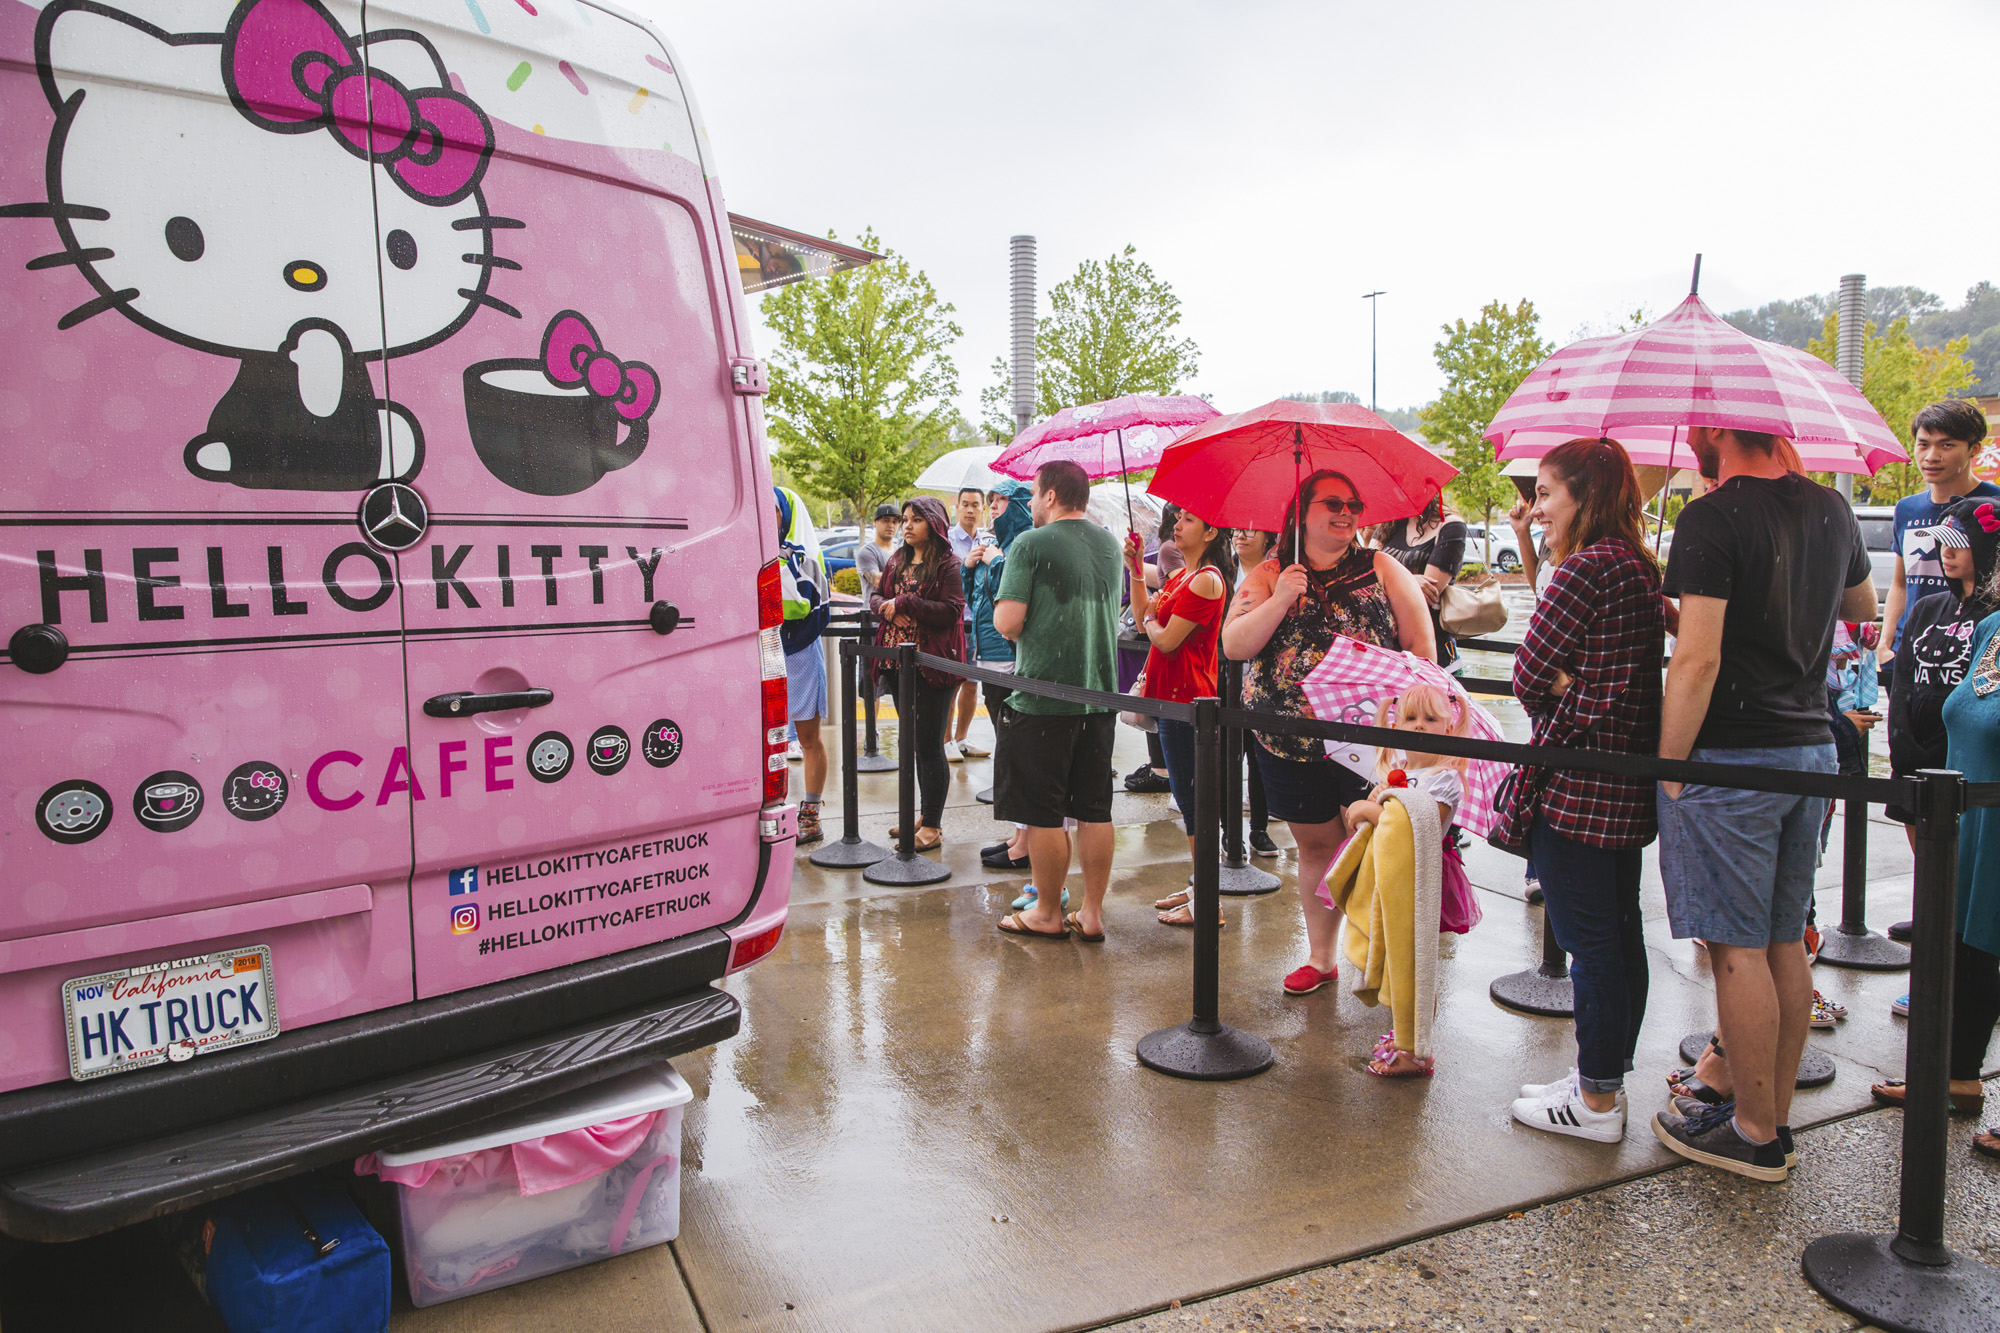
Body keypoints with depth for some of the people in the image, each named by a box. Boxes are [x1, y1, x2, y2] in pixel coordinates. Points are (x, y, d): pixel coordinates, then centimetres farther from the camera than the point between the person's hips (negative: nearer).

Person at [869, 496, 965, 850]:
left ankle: (933, 826, 5)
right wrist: (888, 607, -5)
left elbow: (951, 611, -19)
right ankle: (924, 815, 26)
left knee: (929, 745, -4)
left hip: (933, 664, -8)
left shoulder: (947, 565, -9)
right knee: (912, 743, 14)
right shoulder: (897, 561, 13)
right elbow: (878, 596, 18)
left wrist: (905, 603, -19)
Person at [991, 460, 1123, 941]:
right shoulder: (1110, 544, 10)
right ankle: (1092, 913, 17)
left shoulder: (1031, 544, -11)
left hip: (1043, 697, -6)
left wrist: (1008, 620, 6)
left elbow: (1007, 622, -16)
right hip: (1100, 693, 6)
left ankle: (1048, 914, 14)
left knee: (1042, 813, 5)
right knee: (1095, 810, 11)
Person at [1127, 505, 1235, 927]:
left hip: (1187, 699, -10)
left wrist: (1151, 621, 2)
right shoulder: (1181, 576, 15)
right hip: (1172, 695, 10)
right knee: (1188, 796, 15)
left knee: (1191, 797, -5)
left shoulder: (1206, 580, -16)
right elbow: (1143, 618, 14)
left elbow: (1166, 639, -18)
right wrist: (1136, 570, 9)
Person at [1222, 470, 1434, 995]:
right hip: (1290, 745, 2)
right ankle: (1320, 957, 27)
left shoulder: (1382, 570, 4)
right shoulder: (1268, 576, 6)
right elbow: (1233, 646, -4)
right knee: (1316, 847, 13)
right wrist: (1281, 601, -17)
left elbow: (1422, 647, 4)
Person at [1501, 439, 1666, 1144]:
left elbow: (1529, 675, -12)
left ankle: (1595, 1102, 11)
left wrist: (1557, 692, 6)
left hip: (1577, 781, -10)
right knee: (1620, 932, 16)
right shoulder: (1641, 567, 13)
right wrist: (1571, 686, 0)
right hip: (1630, 780, 10)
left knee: (1587, 939, 0)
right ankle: (1605, 1078, 29)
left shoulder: (1585, 568, -17)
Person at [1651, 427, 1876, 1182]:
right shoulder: (1831, 509, 9)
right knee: (1784, 942, 15)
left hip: (1732, 756, -8)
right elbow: (1861, 607, 27)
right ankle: (1775, 1116, 25)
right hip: (1813, 747, 8)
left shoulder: (1712, 519, -15)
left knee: (1737, 949, 1)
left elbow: (1698, 659, -21)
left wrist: (1667, 768, -14)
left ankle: (1754, 1135, 10)